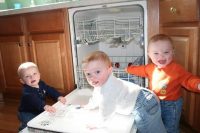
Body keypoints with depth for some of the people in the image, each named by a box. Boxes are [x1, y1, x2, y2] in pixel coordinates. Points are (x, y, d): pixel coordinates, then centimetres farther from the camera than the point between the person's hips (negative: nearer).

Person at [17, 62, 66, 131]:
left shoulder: (41, 84, -6)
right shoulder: (26, 91, -31)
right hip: (27, 114, -6)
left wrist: (59, 96, -23)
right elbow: (33, 100, -48)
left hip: (39, 112, 7)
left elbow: (50, 90, -4)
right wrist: (45, 106, -64)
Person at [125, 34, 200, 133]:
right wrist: (128, 69, 25)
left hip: (171, 105, -5)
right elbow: (139, 70, 13)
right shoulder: (150, 68, -5)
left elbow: (188, 79, -24)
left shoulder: (176, 69, -24)